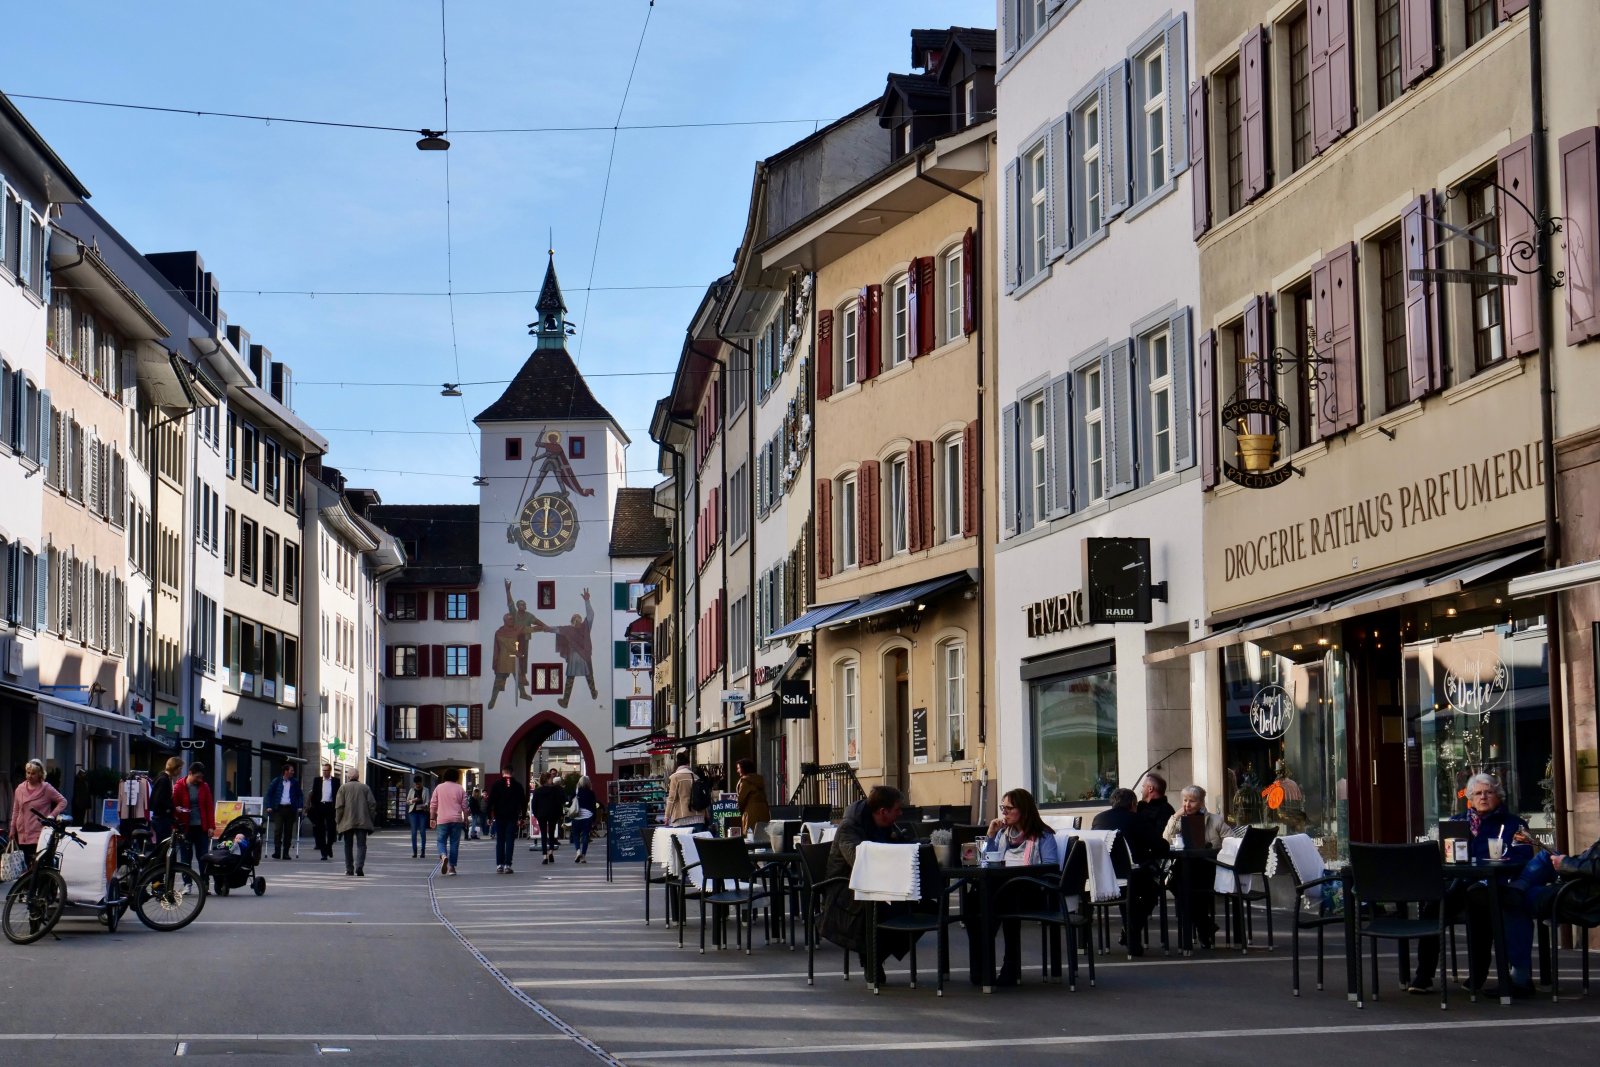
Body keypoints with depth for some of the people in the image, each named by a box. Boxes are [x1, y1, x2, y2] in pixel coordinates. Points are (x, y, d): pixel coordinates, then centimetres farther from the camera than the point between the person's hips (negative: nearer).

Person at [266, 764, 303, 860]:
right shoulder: (277, 782, 5)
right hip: (279, 808, -2)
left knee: (288, 831, 2)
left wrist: (300, 807, -1)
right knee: (278, 829, -10)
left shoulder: (295, 783, 9)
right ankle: (277, 852, -10)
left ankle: (286, 853, 6)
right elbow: (269, 793, 7)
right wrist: (269, 806, -2)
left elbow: (300, 795, 11)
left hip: (290, 809, 2)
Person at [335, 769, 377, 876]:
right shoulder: (365, 787, 6)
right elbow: (372, 804, 3)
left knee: (348, 845, 12)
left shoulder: (343, 788, 3)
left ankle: (349, 869, 15)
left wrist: (338, 822, 3)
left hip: (347, 822, 0)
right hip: (363, 822, 0)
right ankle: (359, 867, -22)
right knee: (361, 845, -3)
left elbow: (339, 807, -2)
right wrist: (371, 820, 10)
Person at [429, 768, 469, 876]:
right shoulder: (460, 789, 4)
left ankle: (444, 856, -25)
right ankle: (452, 866, 4)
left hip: (442, 820, -1)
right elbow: (464, 806, 3)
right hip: (457, 820, 1)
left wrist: (432, 818, 9)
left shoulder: (439, 788, 3)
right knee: (454, 843, 6)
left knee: (441, 841, 5)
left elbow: (433, 804, 3)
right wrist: (465, 819, 13)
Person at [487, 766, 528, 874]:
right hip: (513, 817, 0)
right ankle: (507, 865, -6)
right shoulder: (518, 785, 4)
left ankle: (499, 865, 3)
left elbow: (490, 801, -2)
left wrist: (489, 816, 1)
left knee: (500, 841, 7)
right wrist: (521, 817, 9)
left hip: (499, 817, 0)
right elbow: (523, 802, 5)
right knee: (510, 841, 0)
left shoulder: (496, 784, 1)